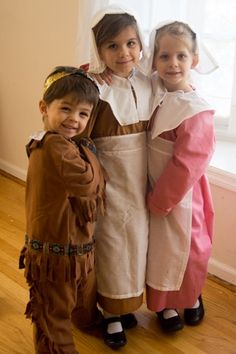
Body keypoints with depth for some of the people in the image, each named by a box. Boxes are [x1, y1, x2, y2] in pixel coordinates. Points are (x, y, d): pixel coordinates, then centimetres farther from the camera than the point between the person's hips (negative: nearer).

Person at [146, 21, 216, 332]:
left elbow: (186, 166, -21)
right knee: (158, 248, 17)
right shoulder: (151, 88, -8)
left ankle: (192, 297, 44)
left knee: (187, 246, 16)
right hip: (153, 186, 5)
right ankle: (165, 304, 39)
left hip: (180, 193, -4)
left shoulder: (197, 112, -23)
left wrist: (159, 201, -13)